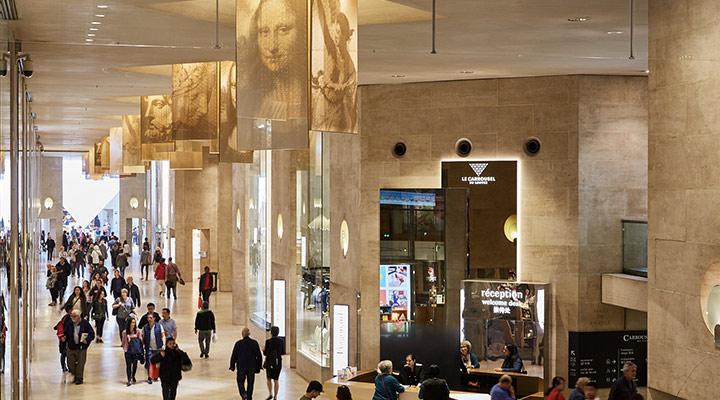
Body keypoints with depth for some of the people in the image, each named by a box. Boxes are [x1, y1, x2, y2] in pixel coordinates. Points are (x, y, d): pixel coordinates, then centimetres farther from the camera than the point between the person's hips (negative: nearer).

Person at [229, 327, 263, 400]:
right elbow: (259, 356, 0)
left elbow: (234, 356, -4)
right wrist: (258, 367, 9)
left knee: (240, 381, 13)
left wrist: (232, 366, 8)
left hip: (241, 367, -2)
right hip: (252, 367, 2)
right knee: (250, 383, 14)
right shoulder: (254, 343, -5)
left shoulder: (238, 343, -11)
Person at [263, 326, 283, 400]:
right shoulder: (281, 341, -1)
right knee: (276, 380, 10)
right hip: (278, 362, 3)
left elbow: (265, 353, -8)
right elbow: (282, 352, 6)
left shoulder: (268, 341, -13)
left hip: (270, 362, -3)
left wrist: (264, 350, 13)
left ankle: (270, 394, 2)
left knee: (269, 379, 16)